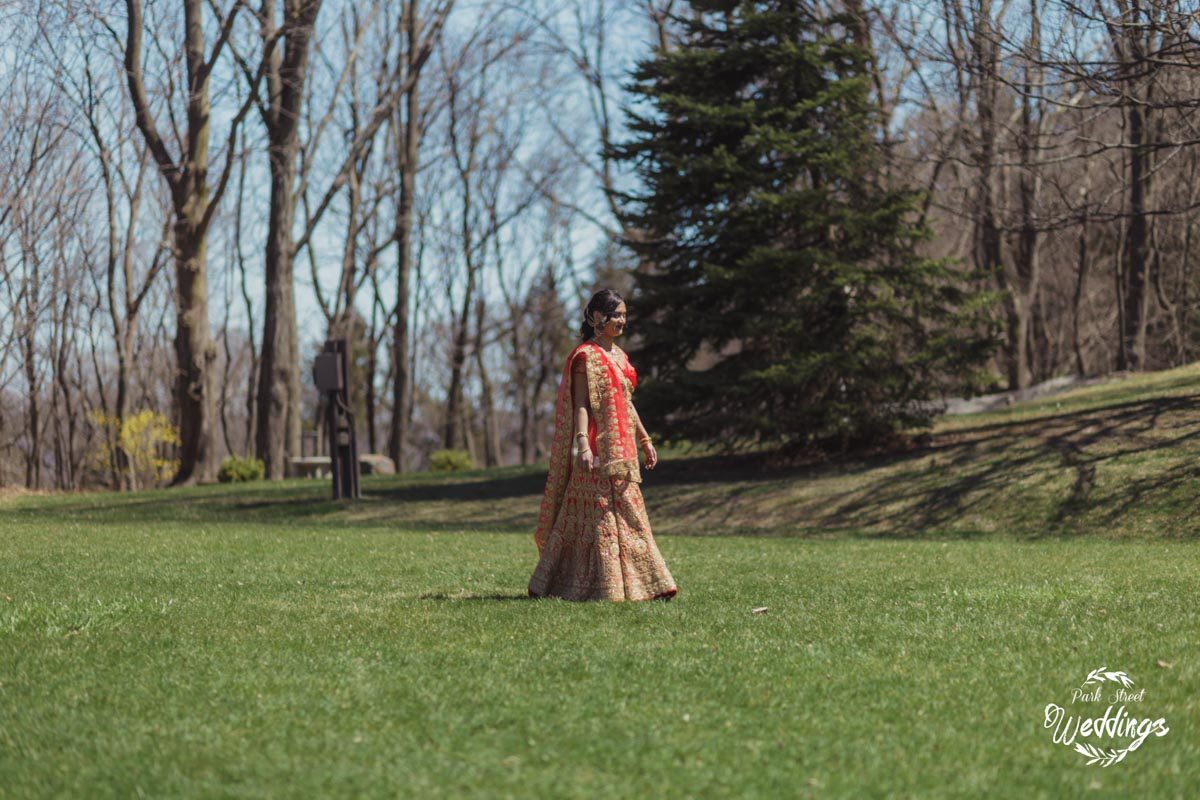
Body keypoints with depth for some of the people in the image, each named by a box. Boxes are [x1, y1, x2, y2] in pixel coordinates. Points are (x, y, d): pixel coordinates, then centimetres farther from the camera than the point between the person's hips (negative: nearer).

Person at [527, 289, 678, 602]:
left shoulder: (617, 355, 16)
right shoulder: (586, 356, -10)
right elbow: (581, 405, -16)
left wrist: (645, 440, 22)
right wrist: (583, 444, -27)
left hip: (621, 447, 9)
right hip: (598, 449, -9)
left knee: (627, 514, 9)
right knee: (601, 516, -7)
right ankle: (607, 587, -4)